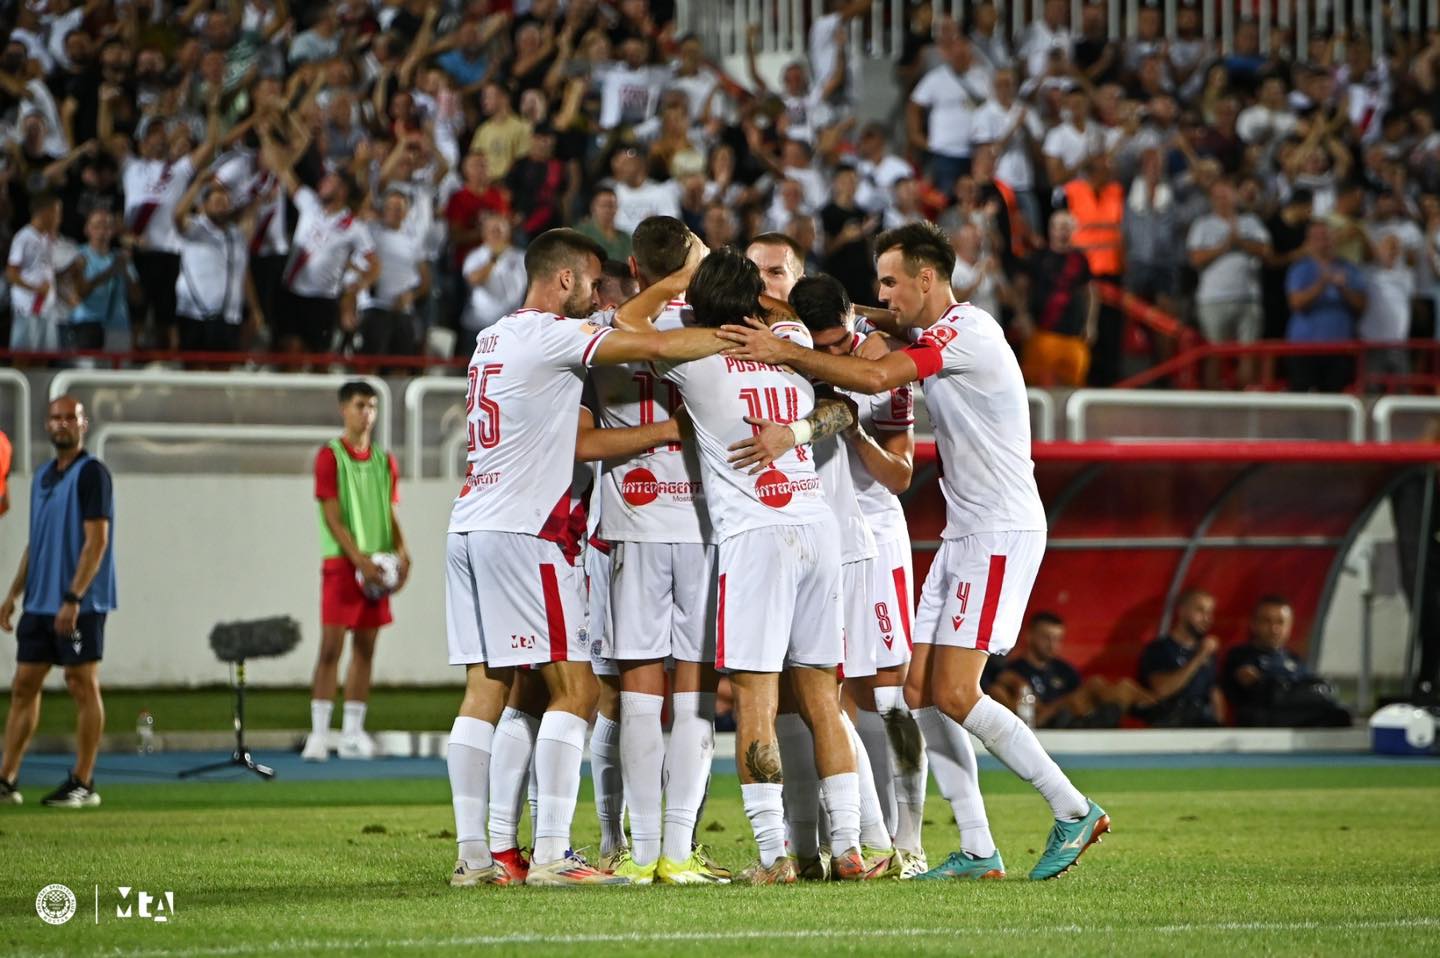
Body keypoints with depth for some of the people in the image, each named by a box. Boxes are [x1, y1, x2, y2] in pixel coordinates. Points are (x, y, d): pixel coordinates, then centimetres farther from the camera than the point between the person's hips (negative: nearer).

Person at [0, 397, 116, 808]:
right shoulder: (42, 478, 16)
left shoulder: (91, 473, -8)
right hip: (39, 603, 8)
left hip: (79, 604, -8)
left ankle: (83, 783, 2)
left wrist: (73, 599, -21)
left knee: (83, 687, -3)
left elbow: (97, 541, -15)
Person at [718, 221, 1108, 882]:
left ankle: (1074, 812, -2)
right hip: (965, 533, 10)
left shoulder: (968, 330, -15)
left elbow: (875, 378, -26)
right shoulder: (932, 340, 16)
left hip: (1003, 531, -10)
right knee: (921, 690, 3)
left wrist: (785, 352, -22)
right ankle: (977, 851, 5)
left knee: (954, 693, -13)